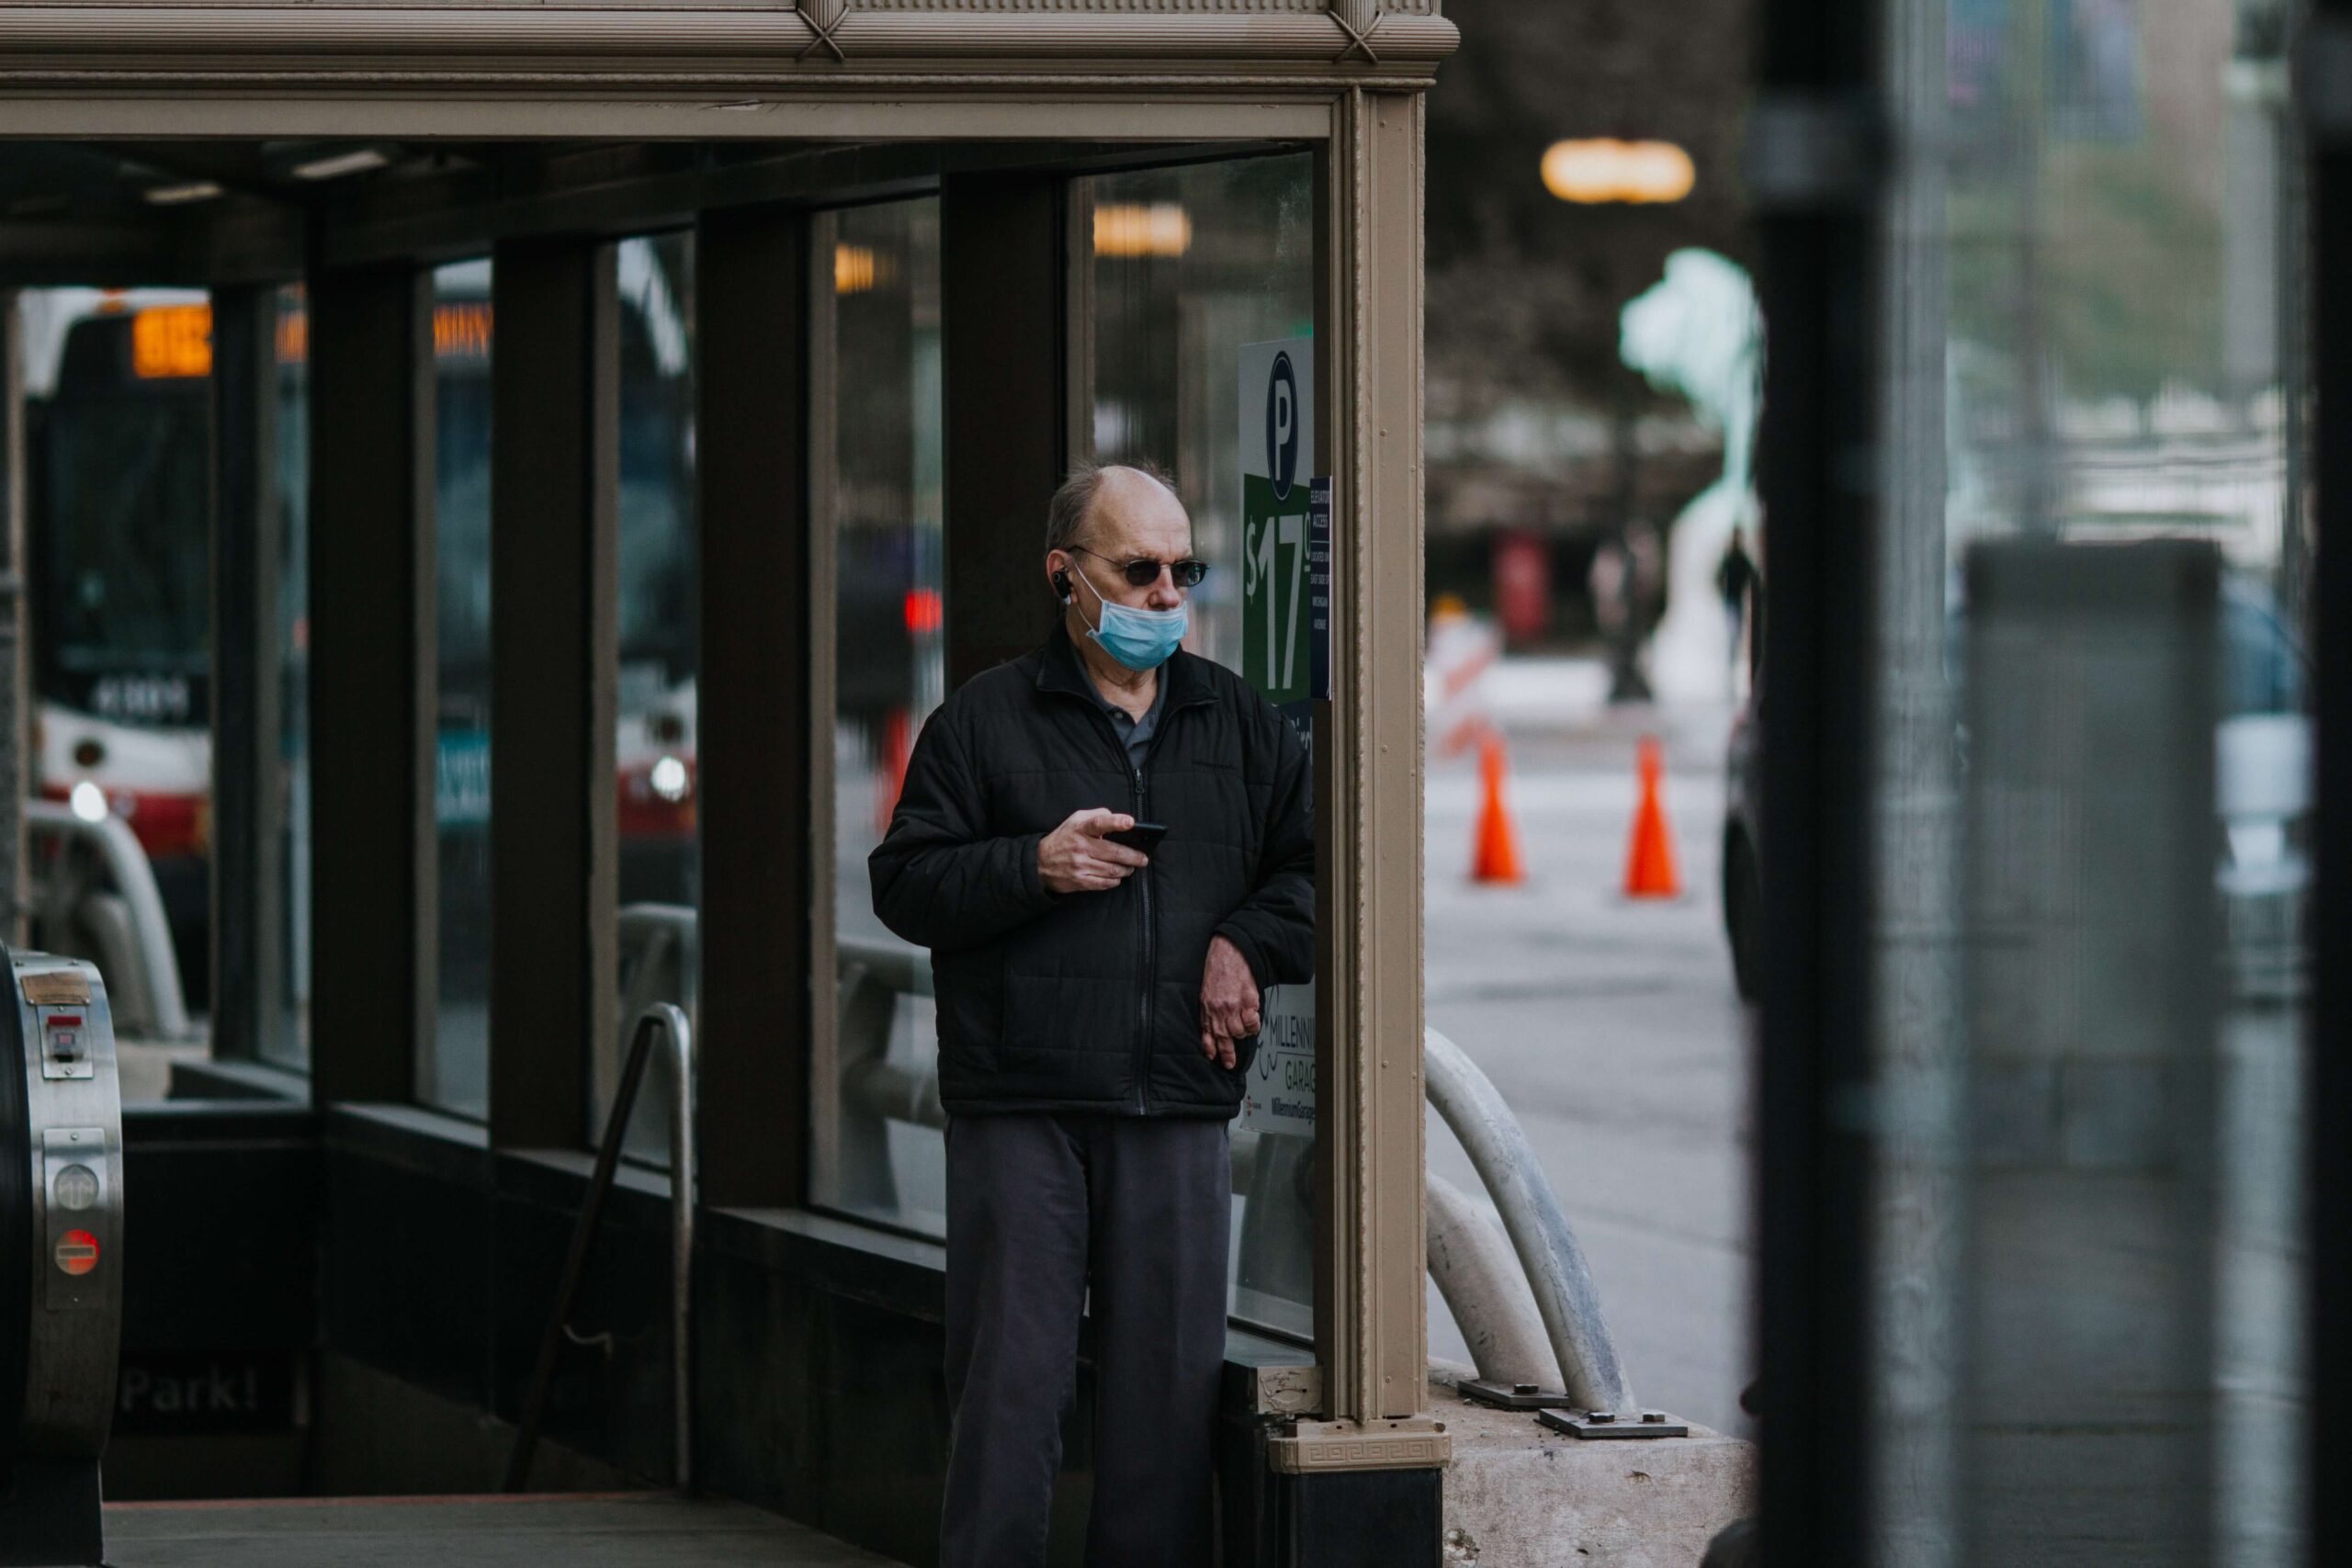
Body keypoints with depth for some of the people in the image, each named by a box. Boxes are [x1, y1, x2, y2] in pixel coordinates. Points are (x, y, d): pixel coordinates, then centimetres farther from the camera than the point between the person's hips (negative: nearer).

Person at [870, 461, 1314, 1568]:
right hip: (1021, 1111, -3)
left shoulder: (1240, 725, 15)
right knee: (1011, 1381, -4)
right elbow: (905, 885, 1)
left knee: (1169, 1378, 3)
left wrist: (1245, 943, 1)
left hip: (1175, 1111, 3)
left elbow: (1315, 871, 18)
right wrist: (1032, 866, -13)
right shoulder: (984, 721, 5)